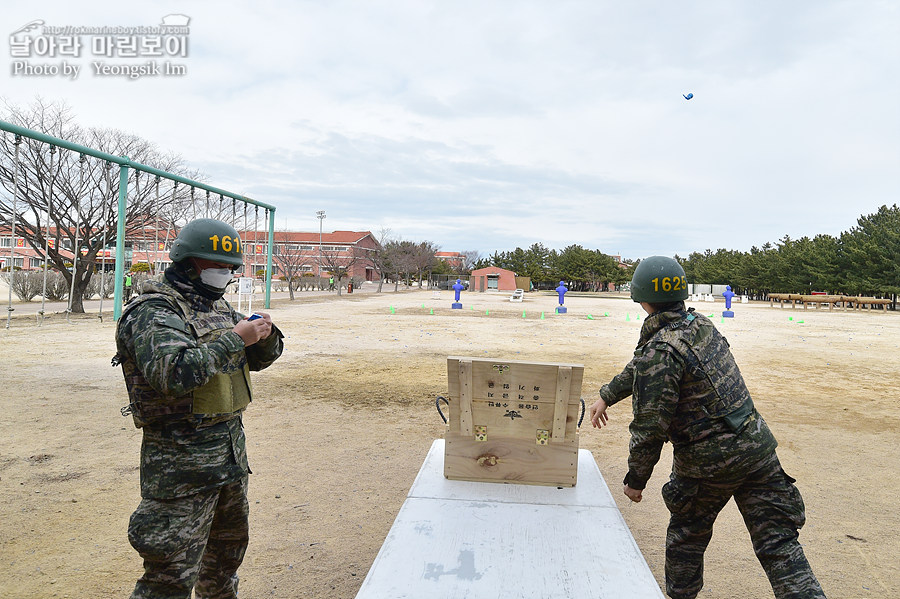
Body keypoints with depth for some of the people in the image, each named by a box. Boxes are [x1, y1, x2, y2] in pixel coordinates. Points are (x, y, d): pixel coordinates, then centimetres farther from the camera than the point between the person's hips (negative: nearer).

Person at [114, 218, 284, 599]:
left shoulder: (218, 306, 10)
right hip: (182, 459, -9)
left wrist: (265, 335, -8)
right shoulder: (154, 311, -16)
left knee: (229, 543, 26)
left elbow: (259, 358, 14)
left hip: (231, 446, 9)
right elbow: (174, 371, -33)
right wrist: (236, 338, -27)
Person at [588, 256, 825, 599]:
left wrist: (635, 479, -4)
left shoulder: (658, 351, -20)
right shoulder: (701, 324, 5)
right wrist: (606, 396, 27)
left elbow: (649, 428, -19)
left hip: (708, 464, -6)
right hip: (757, 446, 6)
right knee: (778, 544, 11)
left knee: (685, 538, 18)